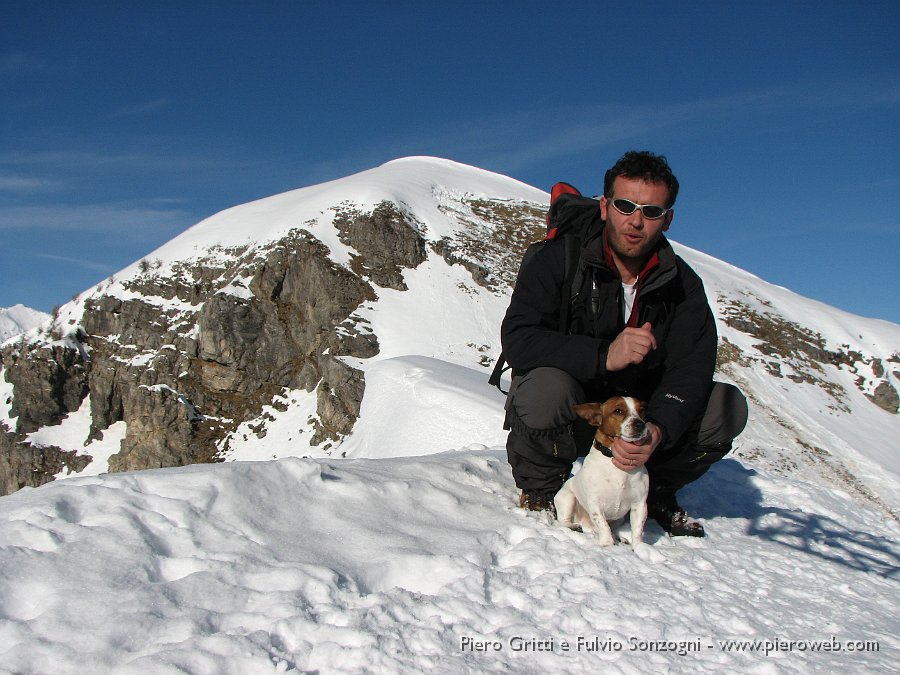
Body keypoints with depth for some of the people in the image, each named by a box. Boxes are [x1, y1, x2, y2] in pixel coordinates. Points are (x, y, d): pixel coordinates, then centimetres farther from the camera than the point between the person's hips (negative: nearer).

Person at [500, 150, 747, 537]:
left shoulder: (682, 284, -4)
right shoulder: (557, 261, -16)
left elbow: (691, 367, -14)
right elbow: (517, 340, -28)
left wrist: (658, 430, -34)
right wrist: (603, 356, -41)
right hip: (568, 415, -3)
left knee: (728, 406, -15)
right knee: (546, 387, -37)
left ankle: (654, 490, 9)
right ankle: (539, 489, -6)